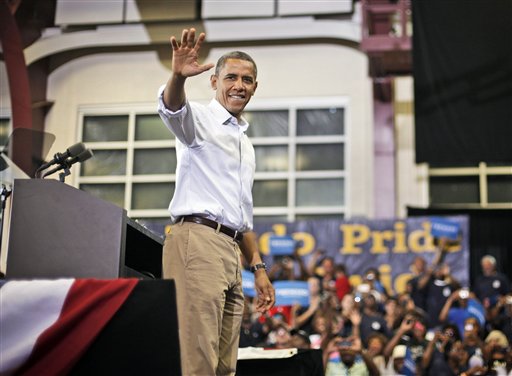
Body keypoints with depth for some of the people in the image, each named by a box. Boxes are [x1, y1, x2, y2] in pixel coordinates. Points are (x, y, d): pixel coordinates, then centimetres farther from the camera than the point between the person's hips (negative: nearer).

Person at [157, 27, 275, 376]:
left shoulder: (245, 144, 27)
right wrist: (178, 76, -43)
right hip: (197, 240, -8)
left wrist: (258, 267, 22)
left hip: (231, 252, 8)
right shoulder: (199, 119, 4)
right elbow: (172, 107, -22)